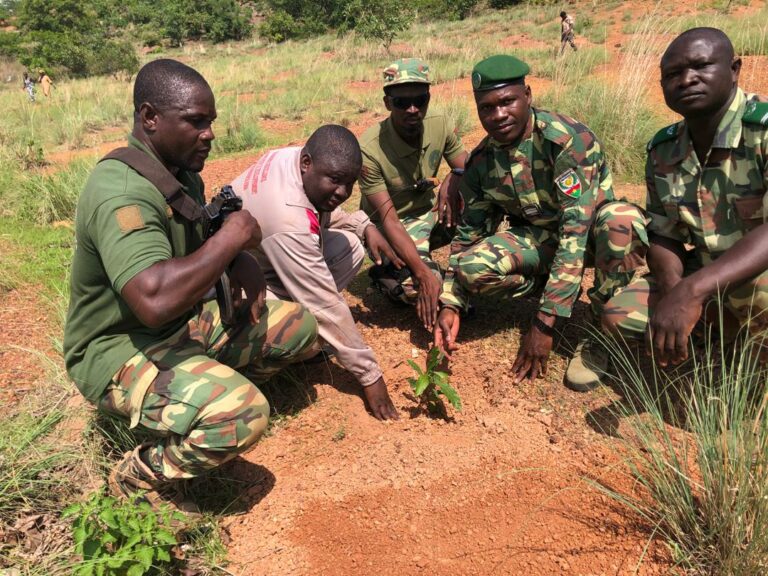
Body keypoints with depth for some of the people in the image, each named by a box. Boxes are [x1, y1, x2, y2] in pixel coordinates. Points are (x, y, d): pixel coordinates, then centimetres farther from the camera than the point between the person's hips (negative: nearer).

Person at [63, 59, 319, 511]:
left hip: (189, 324, 9)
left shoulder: (182, 173, 3)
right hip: (121, 352, -9)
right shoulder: (122, 190, -27)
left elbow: (203, 244, 20)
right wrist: (232, 237, -28)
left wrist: (241, 262, -4)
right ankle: (140, 477, -6)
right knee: (243, 414, -32)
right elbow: (155, 299, -42)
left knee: (300, 329, 5)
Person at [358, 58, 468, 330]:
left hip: (430, 214, 6)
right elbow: (389, 219, -28)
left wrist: (454, 178, -28)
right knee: (419, 286, -30)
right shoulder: (370, 149, -27)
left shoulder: (441, 124, -13)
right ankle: (389, 275, 5)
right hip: (390, 227, -5)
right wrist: (423, 272, -38)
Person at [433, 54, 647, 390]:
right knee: (471, 267, -27)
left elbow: (576, 231, -33)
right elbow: (469, 233, -1)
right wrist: (450, 304, -14)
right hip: (537, 239, 3)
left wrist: (544, 323, -37)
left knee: (622, 220, -40)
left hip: (589, 234, -3)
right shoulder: (481, 161, -10)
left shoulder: (569, 139, -27)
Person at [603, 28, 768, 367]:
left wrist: (691, 292, -46)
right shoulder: (662, 150, -3)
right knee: (618, 315, -12)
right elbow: (664, 234, 1)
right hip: (706, 279, 6)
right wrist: (672, 288, -21)